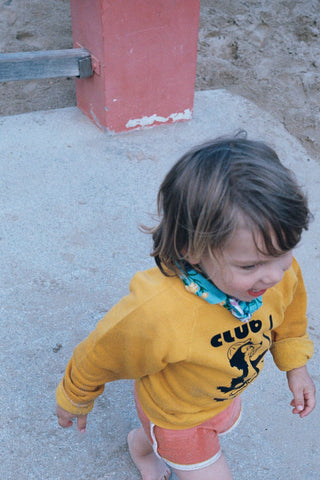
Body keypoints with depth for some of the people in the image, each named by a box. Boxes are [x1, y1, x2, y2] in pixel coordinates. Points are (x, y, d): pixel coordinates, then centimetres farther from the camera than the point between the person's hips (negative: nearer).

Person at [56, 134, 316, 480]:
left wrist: (295, 364, 6)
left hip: (225, 395, 6)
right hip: (174, 411, -5)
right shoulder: (155, 313, -46)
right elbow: (99, 356, -24)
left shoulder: (281, 272, -31)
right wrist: (74, 400, -5)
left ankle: (142, 444, 69)